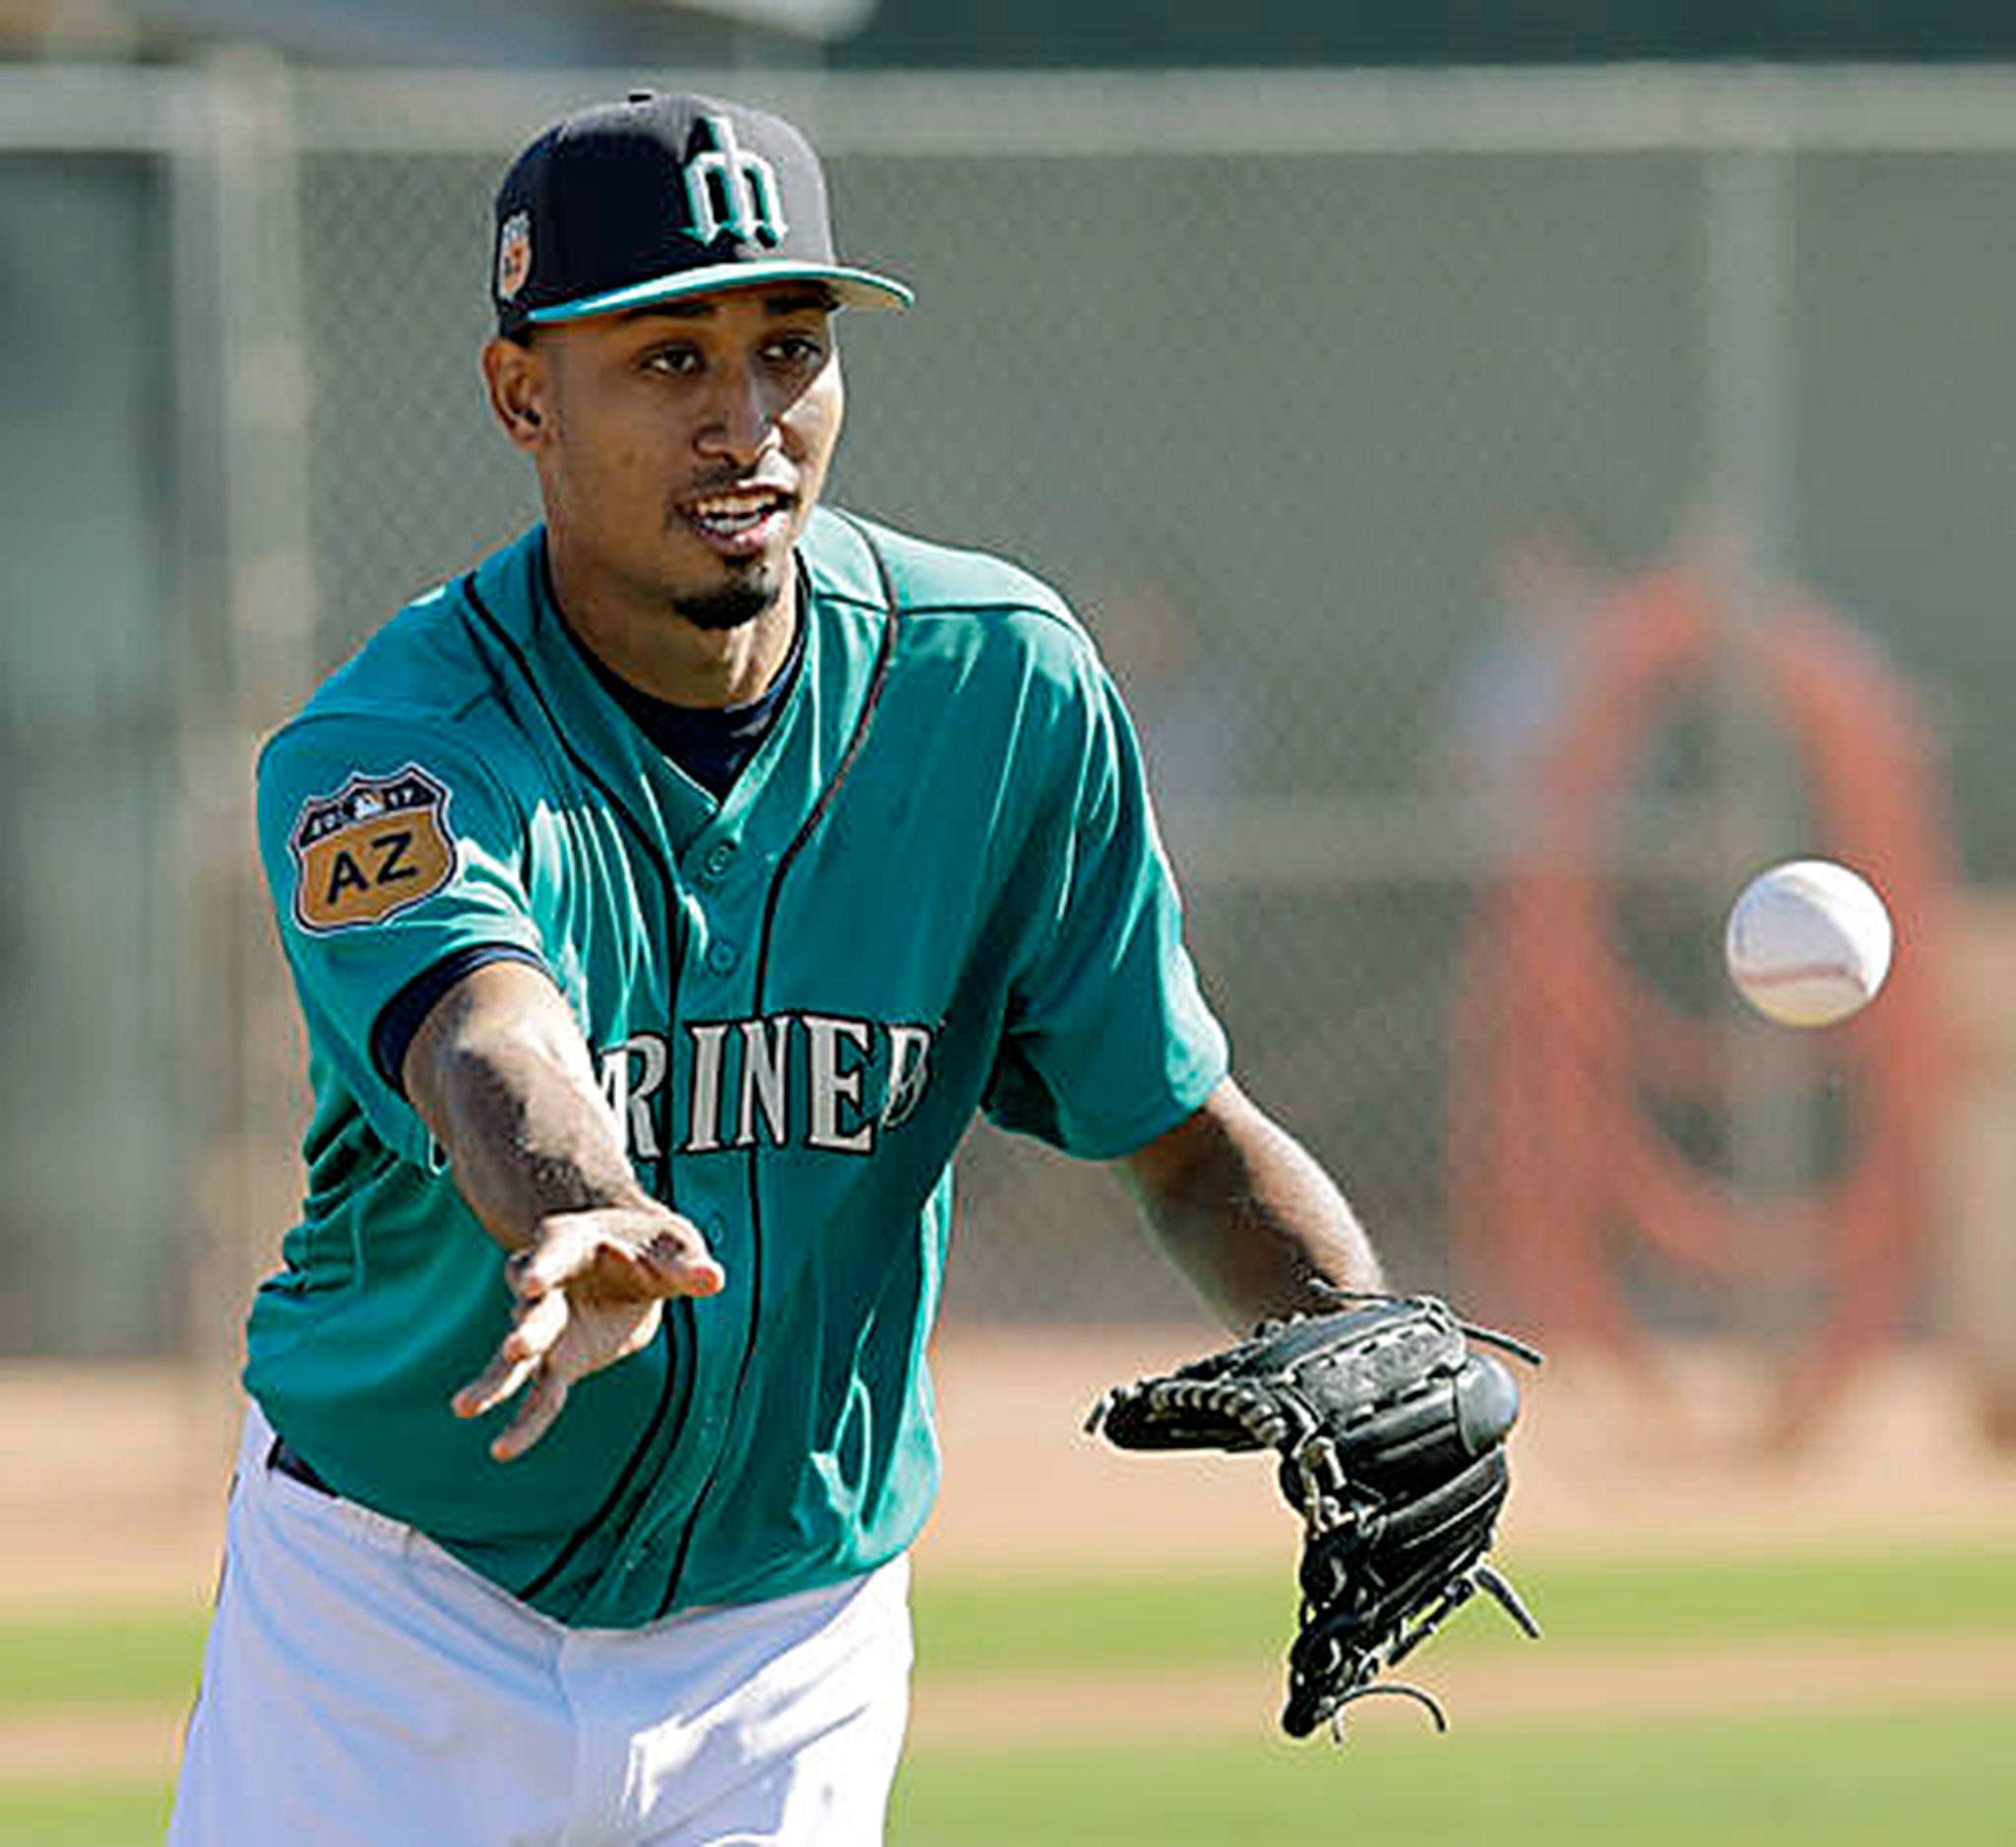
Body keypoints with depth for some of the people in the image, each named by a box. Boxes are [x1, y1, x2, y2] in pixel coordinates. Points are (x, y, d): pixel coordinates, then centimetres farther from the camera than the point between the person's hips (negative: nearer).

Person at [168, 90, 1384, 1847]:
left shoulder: (1004, 686, -8)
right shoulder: (378, 758, -20)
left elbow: (1192, 1135, -1)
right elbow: (487, 1047, -42)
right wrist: (583, 1240, -64)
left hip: (796, 1645, 2)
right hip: (389, 1635, -2)